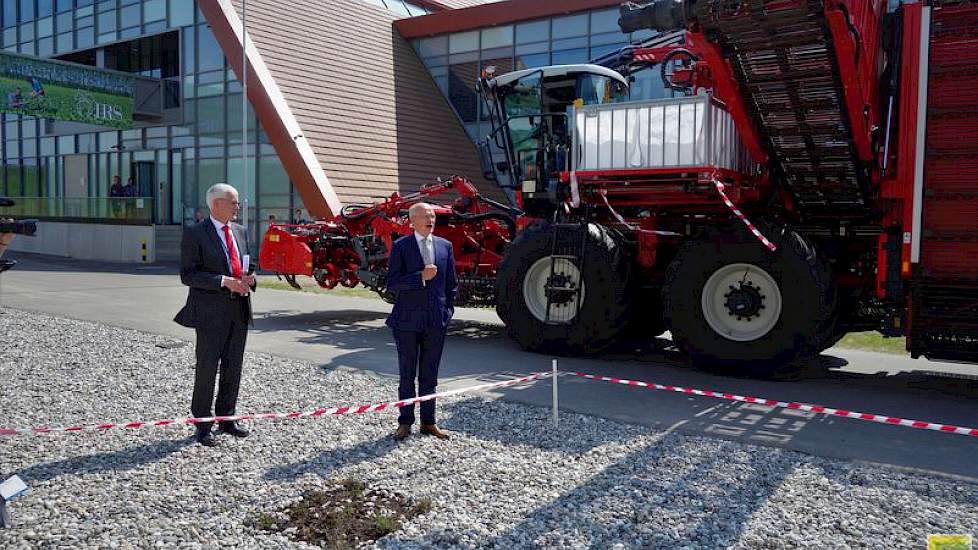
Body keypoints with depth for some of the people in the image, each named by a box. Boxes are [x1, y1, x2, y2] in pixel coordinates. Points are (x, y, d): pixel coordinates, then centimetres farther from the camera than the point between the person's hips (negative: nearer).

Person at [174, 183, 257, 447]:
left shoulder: (239, 231, 13)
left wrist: (249, 278, -2)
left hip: (239, 309, 6)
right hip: (211, 312, -6)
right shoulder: (195, 233, -6)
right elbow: (187, 274, -12)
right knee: (207, 368, 1)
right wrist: (224, 281, -22)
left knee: (233, 368, 12)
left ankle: (226, 418, 26)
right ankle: (203, 426, 12)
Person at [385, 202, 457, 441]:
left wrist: (448, 310, 5)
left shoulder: (445, 246, 8)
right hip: (407, 321, -3)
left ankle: (428, 422, 21)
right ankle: (405, 423, 17)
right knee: (407, 375, 7)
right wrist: (421, 276, -20)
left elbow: (452, 283, 14)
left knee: (429, 376, 11)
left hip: (436, 321, 3)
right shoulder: (400, 246, -4)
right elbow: (392, 283, -10)